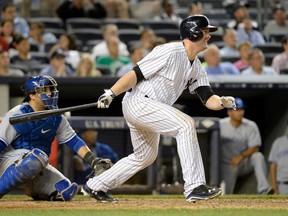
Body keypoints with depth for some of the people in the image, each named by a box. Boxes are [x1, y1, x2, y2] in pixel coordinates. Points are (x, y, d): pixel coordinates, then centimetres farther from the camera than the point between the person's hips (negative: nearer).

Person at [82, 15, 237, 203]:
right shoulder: (170, 52, -18)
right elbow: (136, 74, -19)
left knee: (146, 156, 22)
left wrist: (223, 102, -20)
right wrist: (110, 94, -23)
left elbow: (208, 99, 2)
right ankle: (194, 188, -27)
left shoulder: (197, 68, 9)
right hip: (138, 102, -10)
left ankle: (95, 186, 32)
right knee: (185, 124, -24)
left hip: (149, 110, 10)